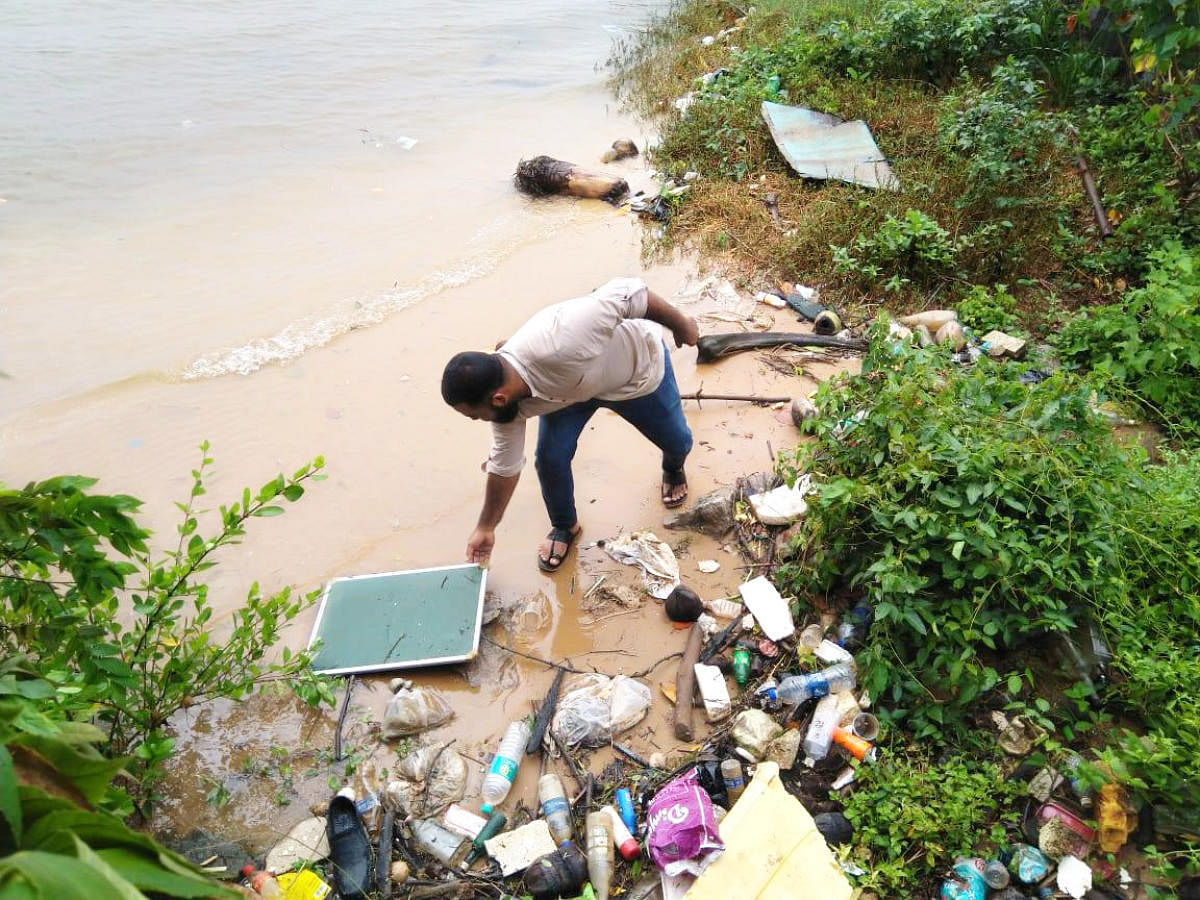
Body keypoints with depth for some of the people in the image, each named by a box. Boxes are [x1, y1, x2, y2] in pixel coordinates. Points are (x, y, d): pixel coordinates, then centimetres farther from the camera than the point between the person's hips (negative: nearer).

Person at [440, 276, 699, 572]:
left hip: (636, 365, -3)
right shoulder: (507, 402, -26)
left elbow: (629, 292, -41)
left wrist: (680, 324, -25)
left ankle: (673, 469, 50)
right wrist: (486, 528, -1)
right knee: (550, 458, -9)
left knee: (677, 440, 12)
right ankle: (564, 526, 21)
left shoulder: (556, 342, -50)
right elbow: (504, 466, -10)